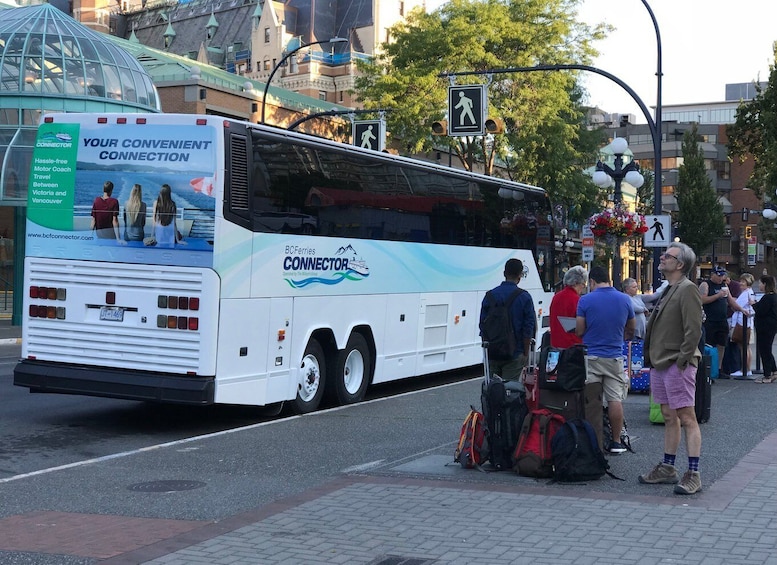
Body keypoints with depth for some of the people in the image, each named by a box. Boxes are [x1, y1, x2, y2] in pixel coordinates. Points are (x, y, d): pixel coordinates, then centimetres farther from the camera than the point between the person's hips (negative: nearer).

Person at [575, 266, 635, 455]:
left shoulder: (585, 300, -7)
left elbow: (579, 331, -4)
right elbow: (631, 330, 12)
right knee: (615, 400, 5)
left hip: (591, 356, -2)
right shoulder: (625, 299, 2)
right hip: (615, 357, 2)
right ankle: (615, 442, 8)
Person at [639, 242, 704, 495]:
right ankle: (667, 469, 21)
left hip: (677, 365, -9)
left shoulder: (688, 290, -12)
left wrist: (681, 361, -18)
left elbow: (693, 330, -18)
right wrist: (653, 359, 13)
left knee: (687, 418, -7)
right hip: (660, 364, 9)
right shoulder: (668, 290, 17)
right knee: (669, 417, 14)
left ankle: (693, 474, -5)